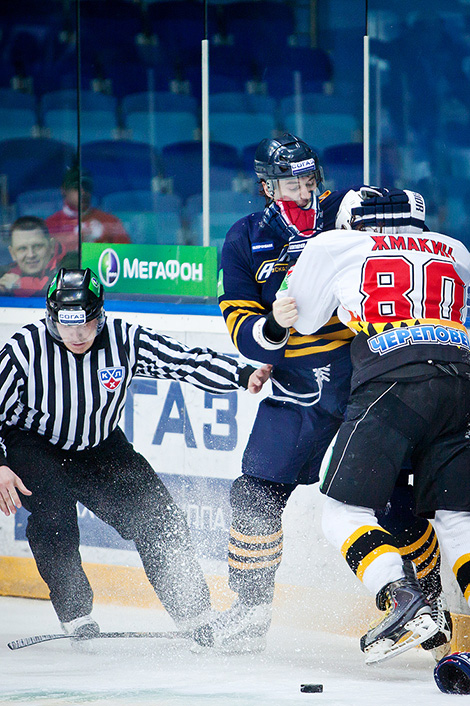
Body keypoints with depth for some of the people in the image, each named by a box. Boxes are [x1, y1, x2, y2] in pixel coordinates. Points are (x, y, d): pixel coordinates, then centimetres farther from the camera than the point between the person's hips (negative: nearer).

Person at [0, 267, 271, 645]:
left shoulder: (124, 341, -18)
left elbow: (186, 360, -20)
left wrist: (244, 375, -34)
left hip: (99, 447, 3)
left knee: (159, 516, -9)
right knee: (53, 507, -31)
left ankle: (198, 624, 3)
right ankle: (76, 616, -16)